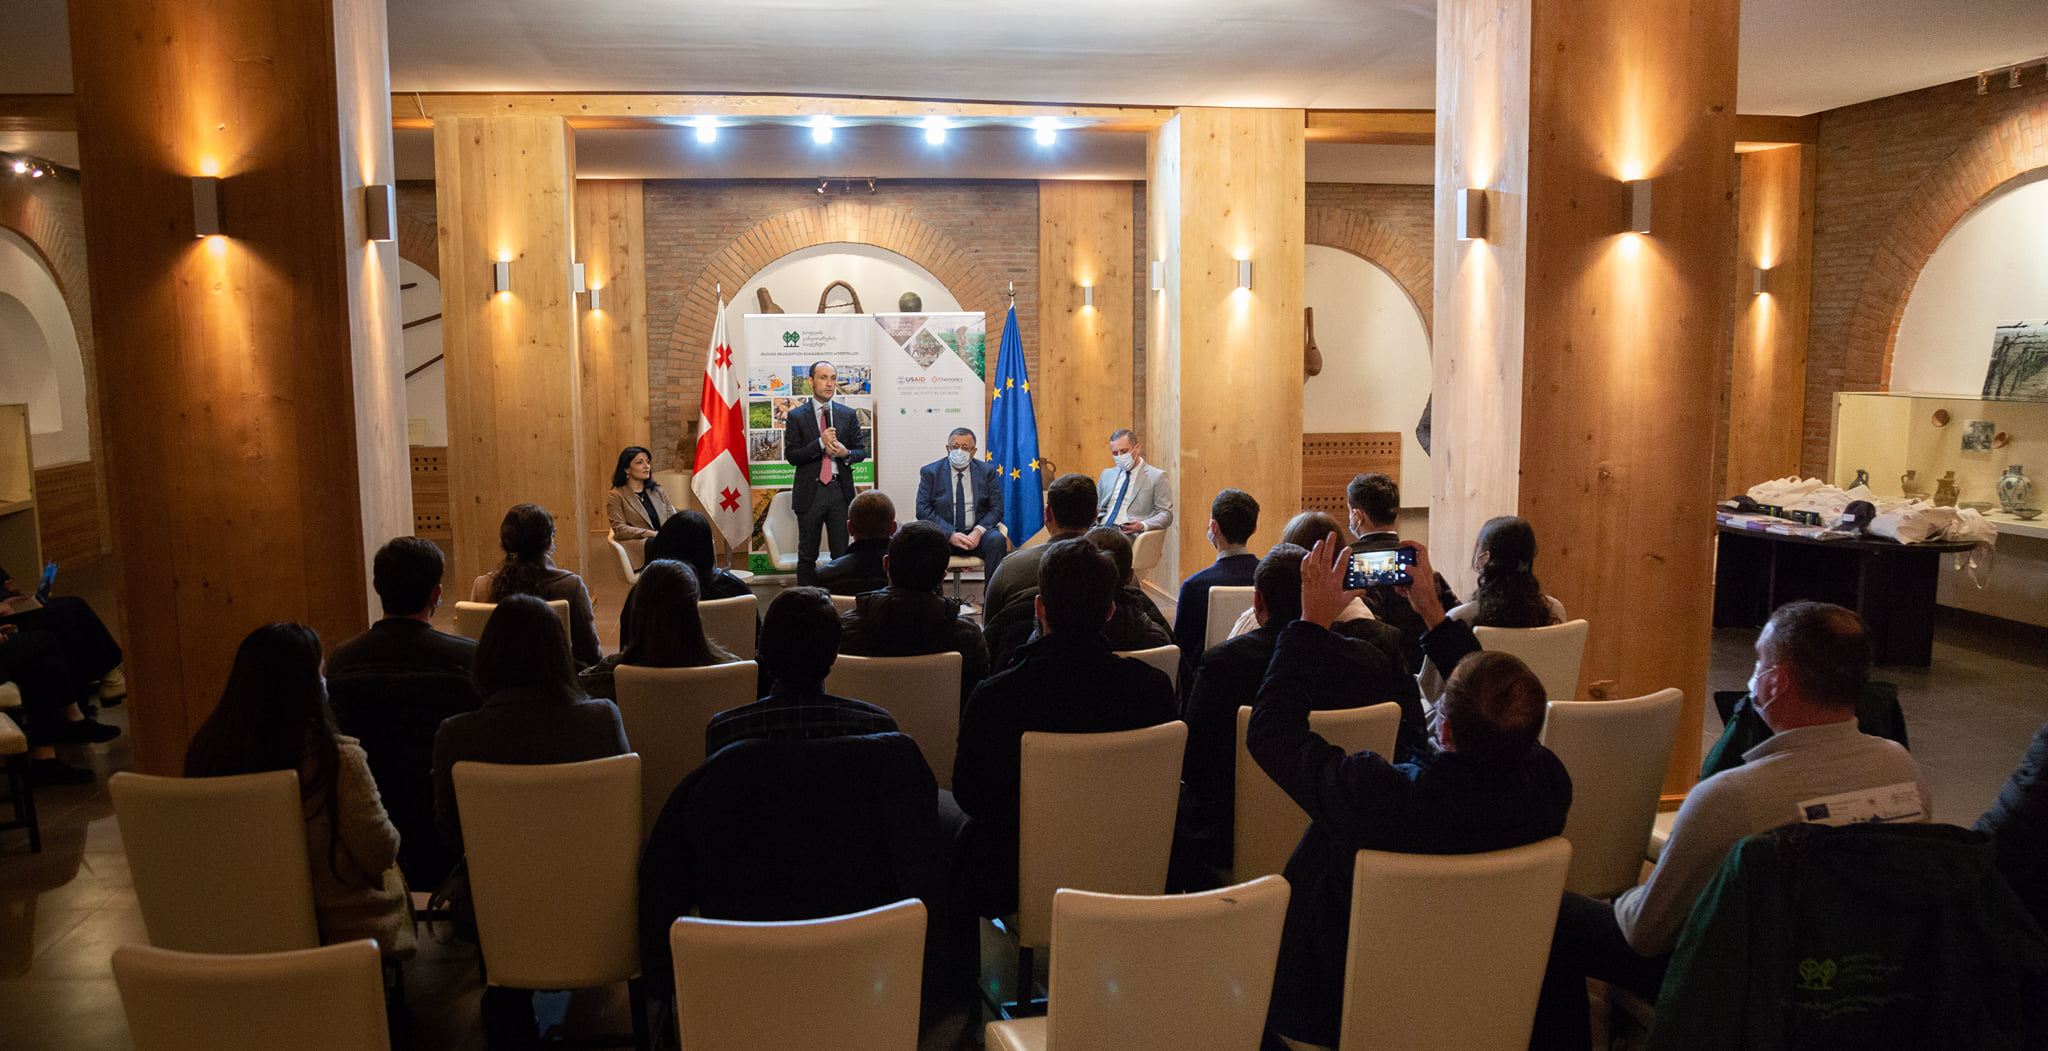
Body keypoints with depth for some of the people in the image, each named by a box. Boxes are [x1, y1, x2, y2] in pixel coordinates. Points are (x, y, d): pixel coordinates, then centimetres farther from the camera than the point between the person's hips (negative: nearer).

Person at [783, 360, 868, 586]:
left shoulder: (849, 415, 9)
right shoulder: (797, 416, 2)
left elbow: (862, 451, 11)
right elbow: (791, 455, -6)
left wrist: (846, 453, -12)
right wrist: (820, 443, -18)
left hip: (840, 491, 2)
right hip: (810, 492, -2)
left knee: (842, 554, 4)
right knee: (807, 556, 7)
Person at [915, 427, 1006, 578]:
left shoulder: (987, 471, 10)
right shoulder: (930, 472, 5)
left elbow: (996, 509, 6)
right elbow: (923, 511, -3)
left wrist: (978, 531, -15)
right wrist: (950, 534, -18)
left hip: (976, 533, 1)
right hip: (944, 534, -1)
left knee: (997, 540, -31)